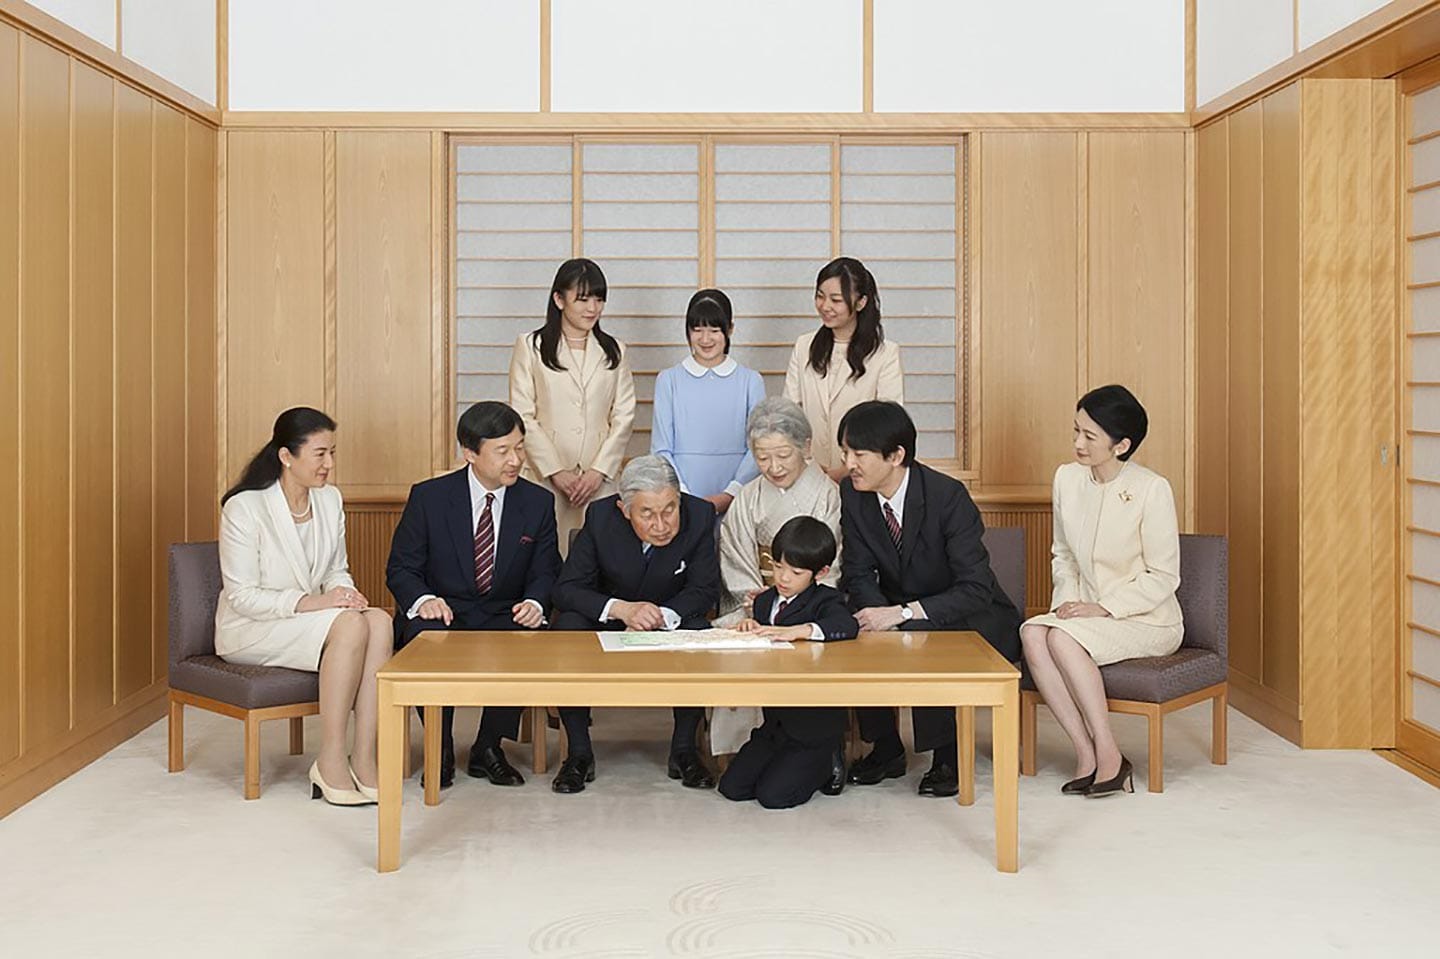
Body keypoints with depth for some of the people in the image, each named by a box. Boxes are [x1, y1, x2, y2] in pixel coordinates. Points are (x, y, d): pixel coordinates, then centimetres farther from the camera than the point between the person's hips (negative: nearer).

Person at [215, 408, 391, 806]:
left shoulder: (330, 500, 4)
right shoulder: (245, 507, -15)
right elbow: (242, 597, -16)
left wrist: (345, 593, -10)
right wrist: (312, 602, -26)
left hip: (310, 619, 6)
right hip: (249, 630, -6)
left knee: (379, 621, -26)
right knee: (349, 625, -32)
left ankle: (364, 759, -28)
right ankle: (330, 761, -26)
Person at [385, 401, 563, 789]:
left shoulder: (538, 502, 1)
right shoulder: (428, 496, -4)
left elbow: (546, 572, 5)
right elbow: (401, 567, -2)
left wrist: (535, 603, -20)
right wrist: (423, 599, -24)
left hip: (504, 617, 1)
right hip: (441, 613, -1)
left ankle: (488, 749, -7)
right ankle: (440, 751, -10)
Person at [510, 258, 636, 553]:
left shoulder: (614, 351, 13)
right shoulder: (530, 347, 5)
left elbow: (624, 417, 8)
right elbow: (523, 416, -1)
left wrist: (599, 470, -5)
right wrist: (555, 471, -8)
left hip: (600, 478, 2)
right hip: (543, 477, -2)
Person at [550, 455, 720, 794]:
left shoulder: (700, 515, -19)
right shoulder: (601, 516, -20)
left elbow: (705, 590, -13)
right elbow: (566, 589, -18)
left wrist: (661, 616, -32)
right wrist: (620, 608, -36)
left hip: (671, 622, 0)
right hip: (606, 619, 0)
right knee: (567, 628, -30)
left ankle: (683, 749, -11)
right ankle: (579, 753, -15)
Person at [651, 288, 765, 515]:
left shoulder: (750, 381, 6)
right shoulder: (668, 380, 6)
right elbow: (661, 449, 3)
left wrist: (729, 495, -11)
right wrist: (684, 497, -10)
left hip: (735, 502, 0)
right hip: (680, 503, 0)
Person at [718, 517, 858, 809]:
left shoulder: (825, 600, -10)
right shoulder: (765, 601, 10)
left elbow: (848, 626, -31)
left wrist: (797, 631, -42)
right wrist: (751, 629, -13)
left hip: (816, 723, -7)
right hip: (775, 722, 7)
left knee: (773, 795, -15)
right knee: (731, 787, 1)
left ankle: (828, 763, 13)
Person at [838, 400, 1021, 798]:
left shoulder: (948, 495, -24)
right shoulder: (852, 494, -8)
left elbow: (977, 589, -27)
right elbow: (858, 574, -4)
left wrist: (903, 613, -36)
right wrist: (881, 614, -26)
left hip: (973, 621, -5)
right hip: (900, 614, 6)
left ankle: (947, 757, -12)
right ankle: (886, 748, -1)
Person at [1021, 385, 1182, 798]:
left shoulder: (1151, 489, -13)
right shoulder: (1067, 478, 4)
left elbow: (1164, 577, -11)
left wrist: (1104, 608, -18)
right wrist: (1068, 599, -3)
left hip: (1148, 621, -5)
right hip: (1090, 614, 5)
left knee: (1063, 637, -31)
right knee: (1032, 633, -26)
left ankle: (1108, 757, -21)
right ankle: (1087, 754, -22)